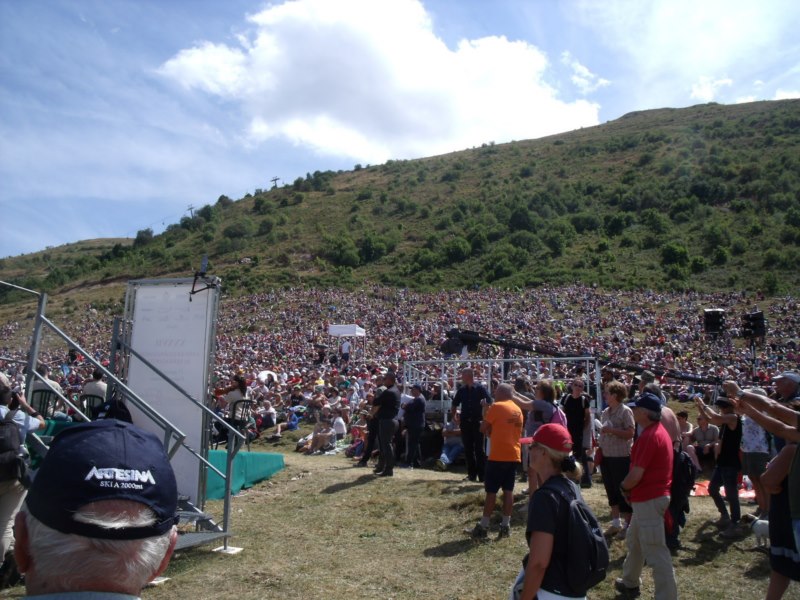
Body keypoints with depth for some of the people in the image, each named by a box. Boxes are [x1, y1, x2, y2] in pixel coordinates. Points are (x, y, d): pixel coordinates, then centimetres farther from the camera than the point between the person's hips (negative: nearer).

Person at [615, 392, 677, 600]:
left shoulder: (649, 436, -23)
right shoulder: (659, 431, 10)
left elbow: (636, 475, -23)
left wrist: (623, 487, -4)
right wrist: (630, 488, 10)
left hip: (648, 499, -11)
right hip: (651, 496, 11)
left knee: (656, 552, -3)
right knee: (634, 541, 24)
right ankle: (630, 583, 39)